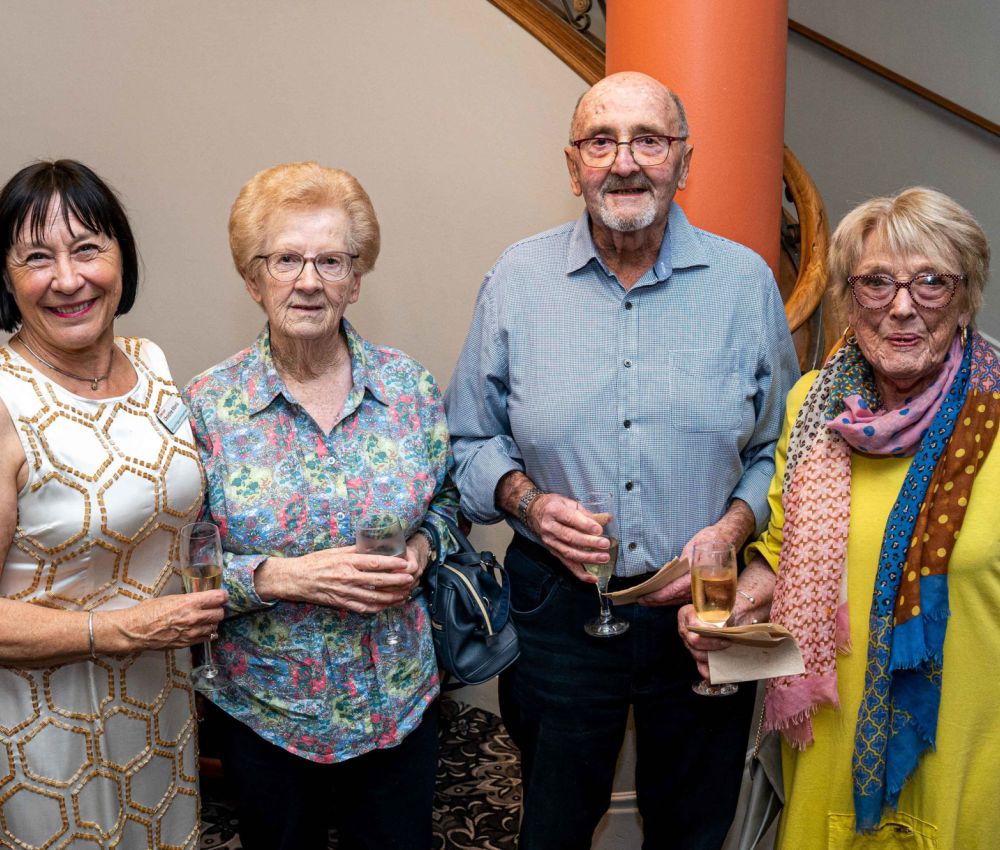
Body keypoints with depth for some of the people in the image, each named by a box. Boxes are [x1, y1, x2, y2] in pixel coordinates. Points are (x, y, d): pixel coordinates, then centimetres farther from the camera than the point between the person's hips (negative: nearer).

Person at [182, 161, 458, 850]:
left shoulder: (410, 387, -6)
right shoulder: (208, 406, -12)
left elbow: (445, 500, 9)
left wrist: (418, 551, -11)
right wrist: (281, 575, -23)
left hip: (398, 701, 2)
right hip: (264, 710, -1)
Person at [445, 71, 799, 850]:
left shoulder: (746, 281, -2)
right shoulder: (517, 280, -3)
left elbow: (780, 449, 5)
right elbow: (470, 441, 5)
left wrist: (732, 528, -12)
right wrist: (527, 501, -13)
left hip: (703, 606, 1)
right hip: (558, 604, 0)